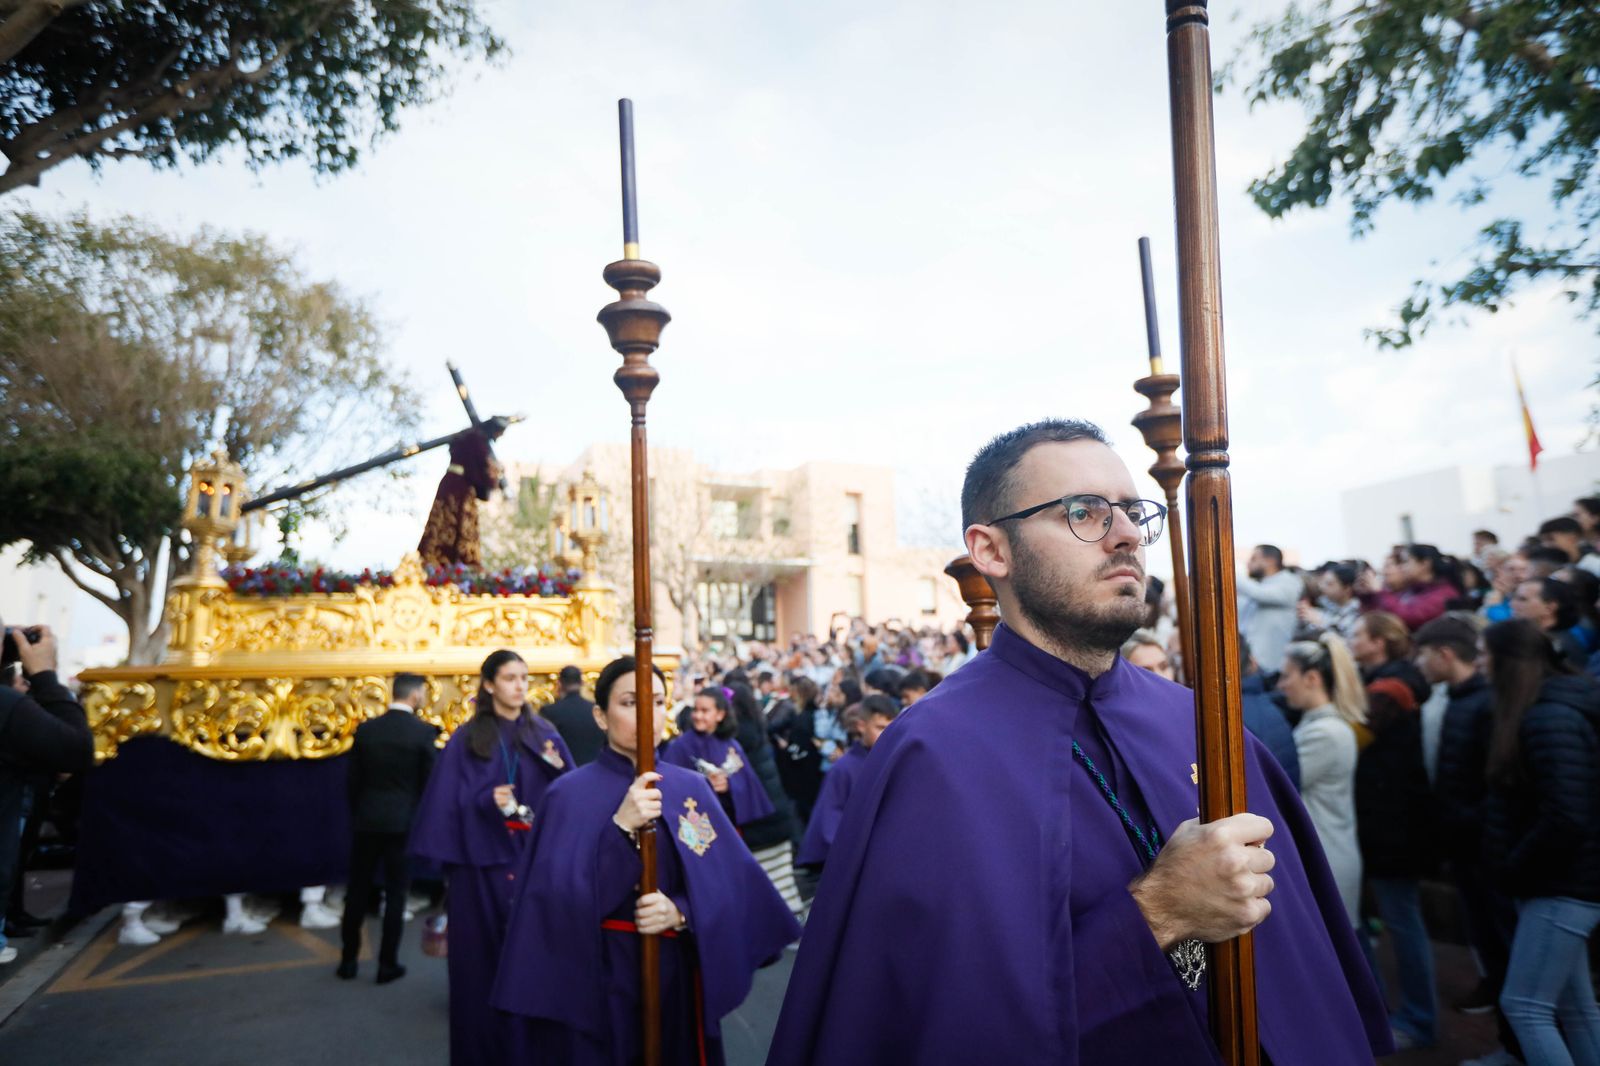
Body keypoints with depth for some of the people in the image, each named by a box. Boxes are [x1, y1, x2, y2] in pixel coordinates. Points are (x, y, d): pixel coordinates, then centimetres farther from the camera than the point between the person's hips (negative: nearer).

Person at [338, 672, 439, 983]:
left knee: (357, 891, 14)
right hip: (404, 823, -3)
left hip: (367, 821, 3)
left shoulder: (365, 729, -1)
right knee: (396, 894, 7)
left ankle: (348, 960, 23)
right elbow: (429, 783, -7)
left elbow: (352, 780, 4)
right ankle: (387, 964, 12)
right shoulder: (424, 732, -11)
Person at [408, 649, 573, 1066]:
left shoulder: (545, 735, 5)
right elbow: (449, 800, -3)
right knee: (482, 958, 4)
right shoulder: (467, 739, 0)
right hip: (481, 863, -1)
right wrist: (486, 801, -20)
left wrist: (557, 769, -15)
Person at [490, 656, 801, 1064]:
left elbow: (729, 883, -2)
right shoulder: (569, 795, -9)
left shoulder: (691, 788, 1)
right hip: (599, 982, -3)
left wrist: (681, 912, -20)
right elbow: (559, 903, -18)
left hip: (679, 977, 3)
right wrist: (621, 827, -27)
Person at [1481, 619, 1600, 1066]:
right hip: (1564, 883, 10)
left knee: (1524, 1005, -6)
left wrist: (1513, 867, -13)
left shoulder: (1551, 719, -20)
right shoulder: (1553, 709, 12)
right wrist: (1514, 864, 10)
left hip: (1563, 886, -10)